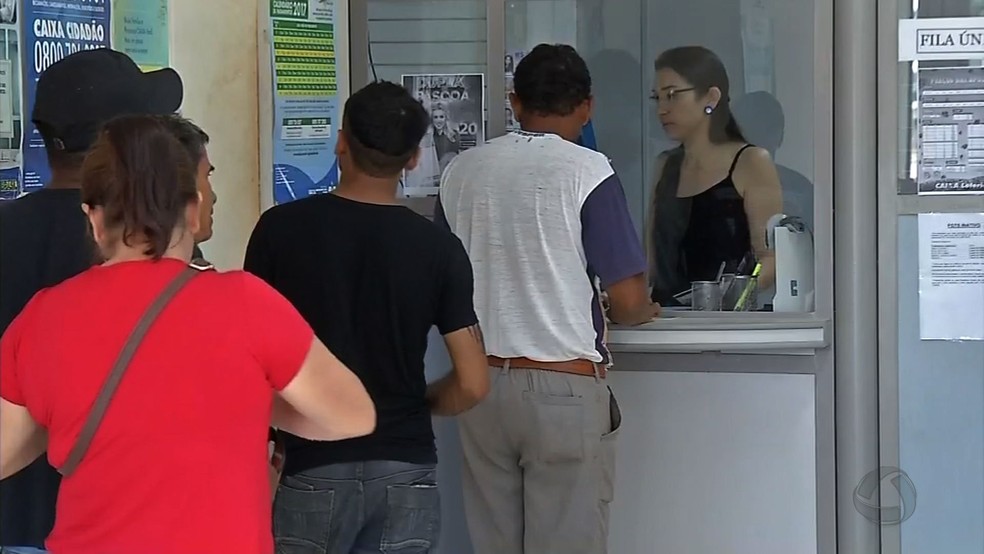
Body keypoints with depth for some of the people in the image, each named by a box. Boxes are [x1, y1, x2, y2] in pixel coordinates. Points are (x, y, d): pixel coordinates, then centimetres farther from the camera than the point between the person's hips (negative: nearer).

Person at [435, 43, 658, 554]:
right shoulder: (587, 172, -8)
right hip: (563, 386, -4)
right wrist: (642, 311, 13)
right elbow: (628, 302, -10)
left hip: (482, 382, 5)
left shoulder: (462, 171, 5)